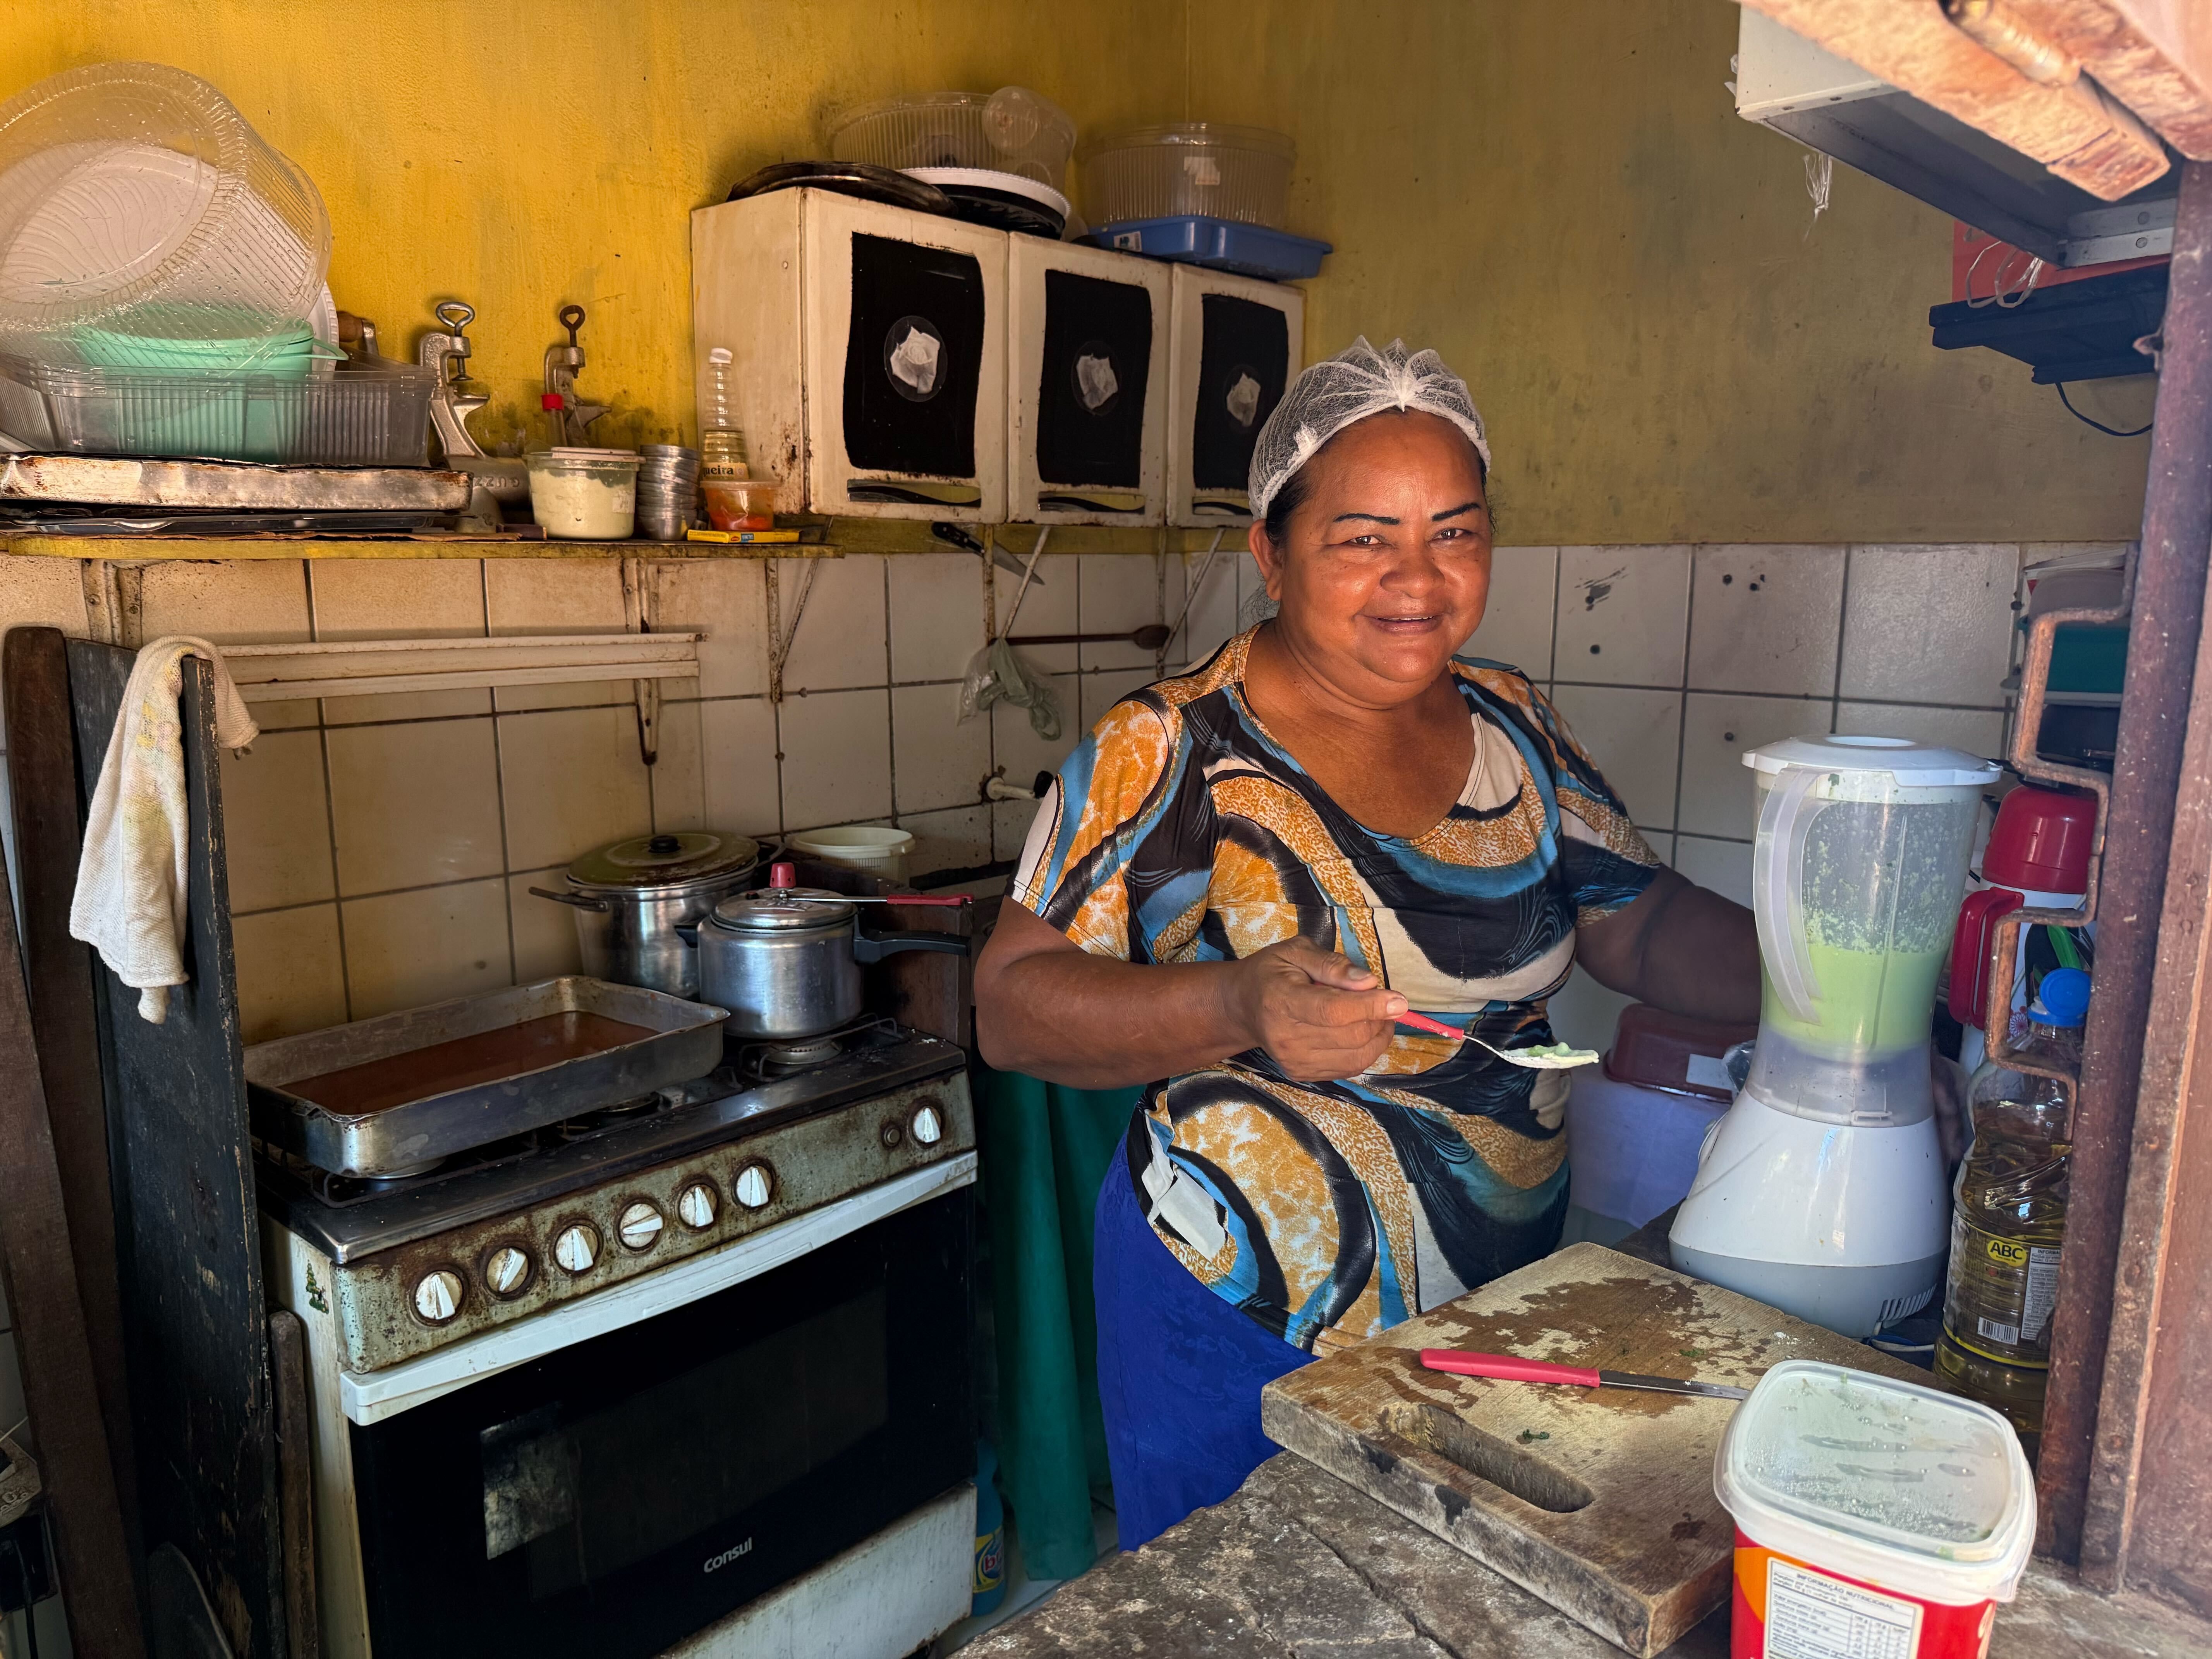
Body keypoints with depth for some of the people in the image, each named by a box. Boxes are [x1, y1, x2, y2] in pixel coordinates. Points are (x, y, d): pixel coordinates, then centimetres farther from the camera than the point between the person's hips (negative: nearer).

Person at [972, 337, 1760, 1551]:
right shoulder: (1168, 755, -17)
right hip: (1241, 1331, -5)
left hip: (1502, 1300, 5)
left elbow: (1640, 922, 6)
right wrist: (1238, 1008, -33)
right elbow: (1013, 1005, -17)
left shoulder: (1513, 728, 0)